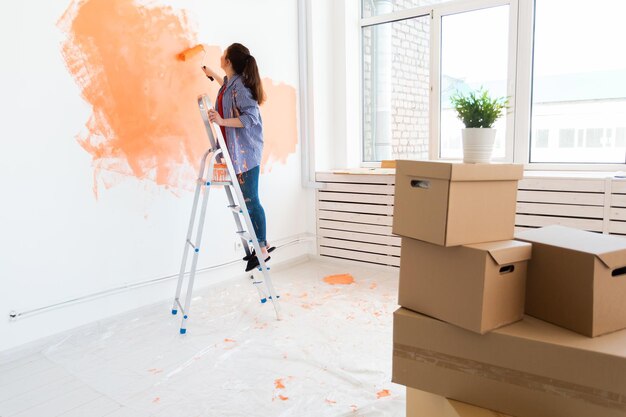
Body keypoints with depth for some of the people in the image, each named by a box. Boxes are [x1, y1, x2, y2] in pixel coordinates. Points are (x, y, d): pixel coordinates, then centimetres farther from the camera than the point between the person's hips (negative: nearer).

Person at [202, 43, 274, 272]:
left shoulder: (239, 85, -15)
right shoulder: (230, 82, 13)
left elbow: (250, 117, -24)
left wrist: (222, 121, -29)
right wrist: (213, 75, 50)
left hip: (246, 152, -9)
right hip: (236, 151, 9)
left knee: (250, 200, -5)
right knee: (247, 200, 11)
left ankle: (262, 250, 5)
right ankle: (263, 243, 21)